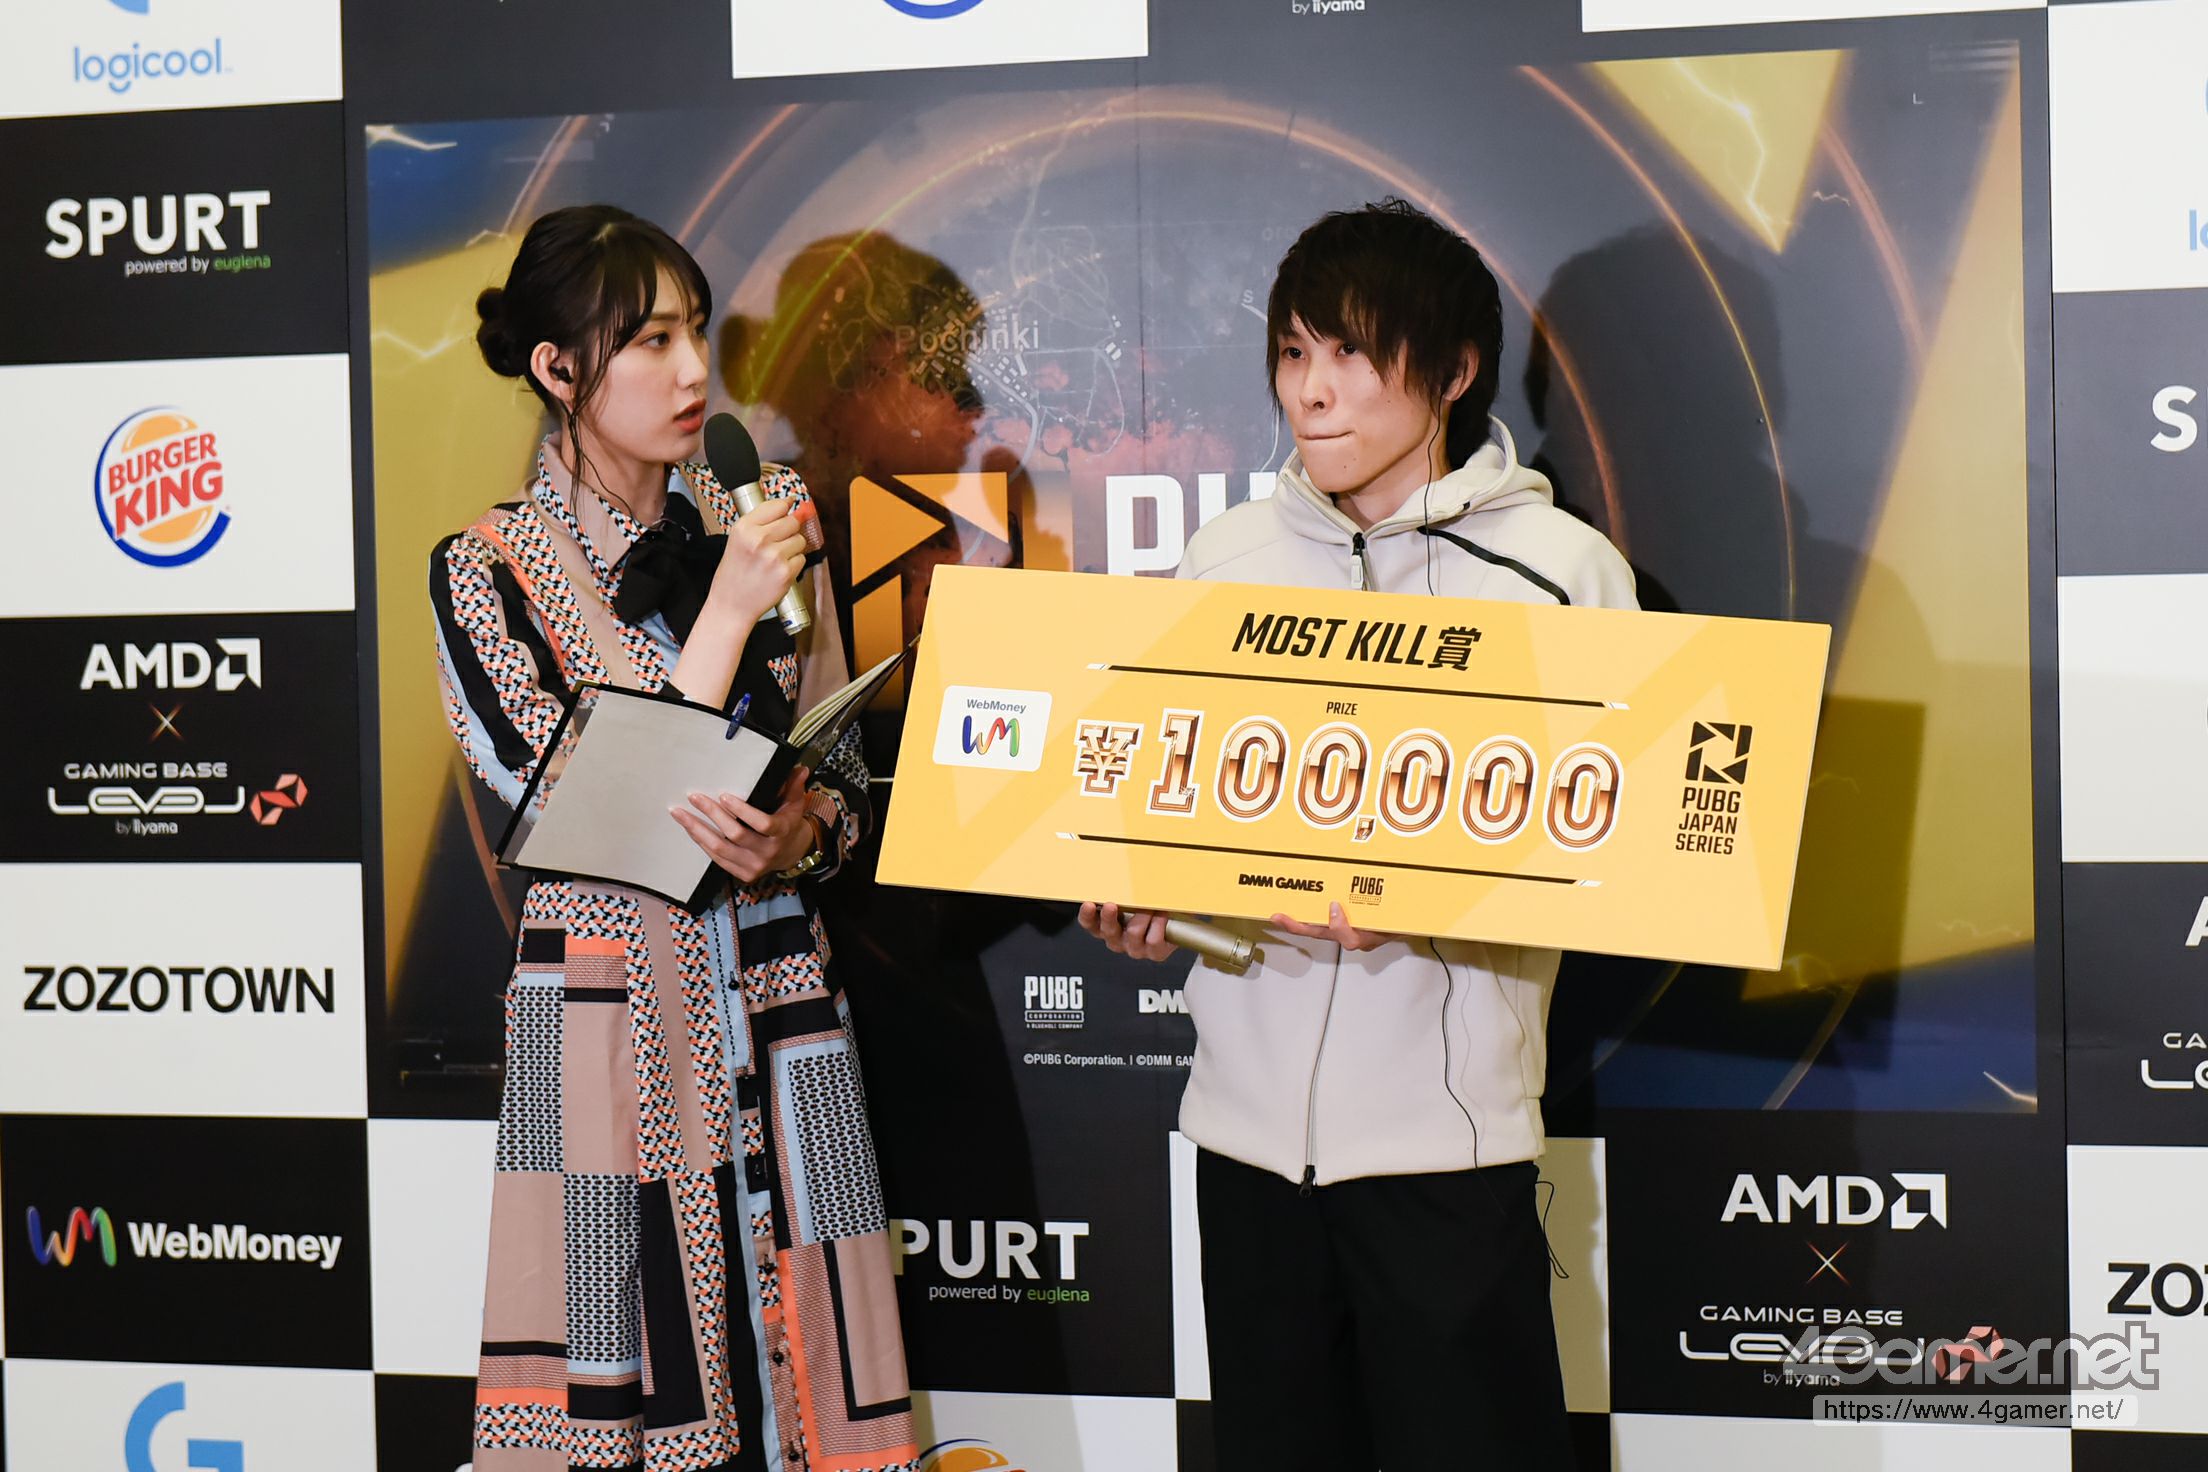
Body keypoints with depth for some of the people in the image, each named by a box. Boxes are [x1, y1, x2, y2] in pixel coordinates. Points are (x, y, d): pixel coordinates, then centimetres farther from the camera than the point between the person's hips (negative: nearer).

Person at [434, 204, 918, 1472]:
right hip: (611, 1020, -3)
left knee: (807, 1368, 4)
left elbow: (847, 778, 12)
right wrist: (727, 614, -13)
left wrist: (797, 835, -11)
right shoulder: (489, 571, -3)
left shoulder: (760, 531, 8)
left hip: (777, 999, 3)